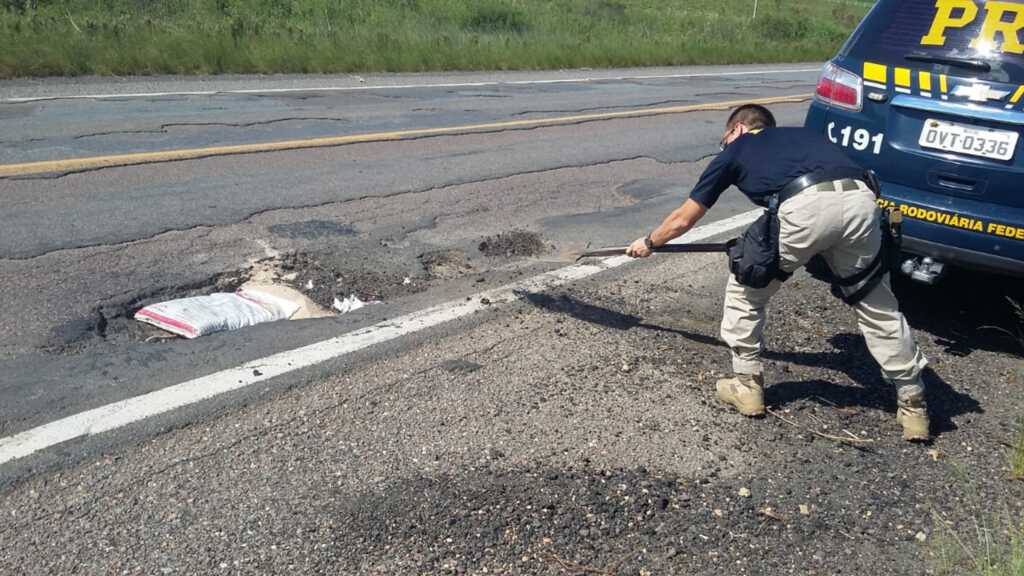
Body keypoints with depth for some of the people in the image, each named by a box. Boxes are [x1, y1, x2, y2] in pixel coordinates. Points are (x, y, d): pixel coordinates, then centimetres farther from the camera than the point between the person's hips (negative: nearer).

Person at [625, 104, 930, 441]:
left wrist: (648, 242, 52)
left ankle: (748, 386, 27)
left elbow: (683, 219, 35)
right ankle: (913, 402, 25)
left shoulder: (736, 150, 28)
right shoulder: (803, 134, 38)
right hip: (860, 200, 4)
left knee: (746, 292, 20)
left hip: (804, 208, -4)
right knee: (877, 306, 22)